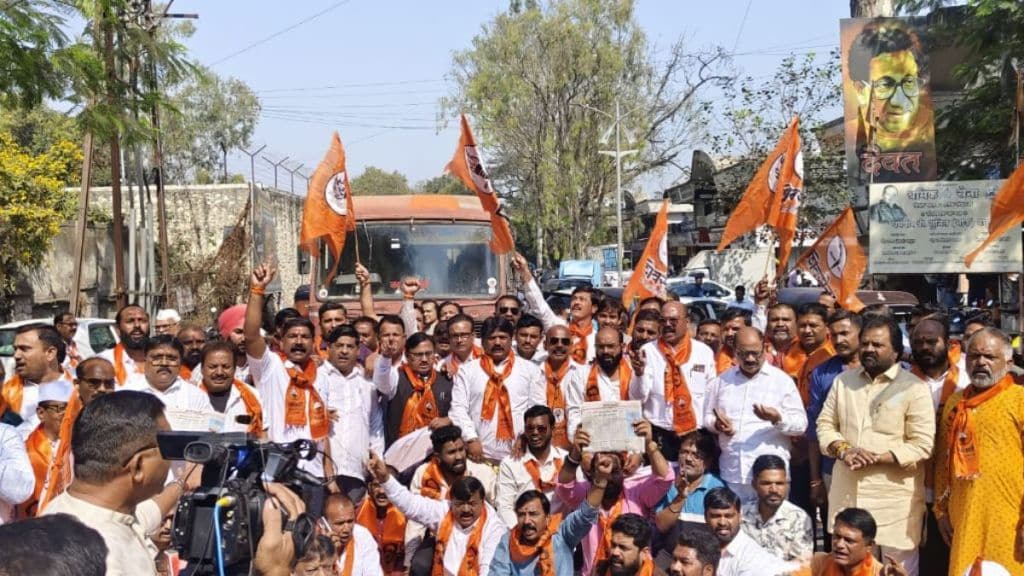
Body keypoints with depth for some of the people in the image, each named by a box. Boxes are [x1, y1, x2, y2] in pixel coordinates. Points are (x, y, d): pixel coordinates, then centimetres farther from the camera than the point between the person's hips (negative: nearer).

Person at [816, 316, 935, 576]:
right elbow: (825, 424, 11)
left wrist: (875, 457, -19)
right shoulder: (843, 380, 10)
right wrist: (843, 450, -9)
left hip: (894, 497, -4)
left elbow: (922, 445, -12)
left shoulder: (914, 388, -7)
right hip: (847, 493, 5)